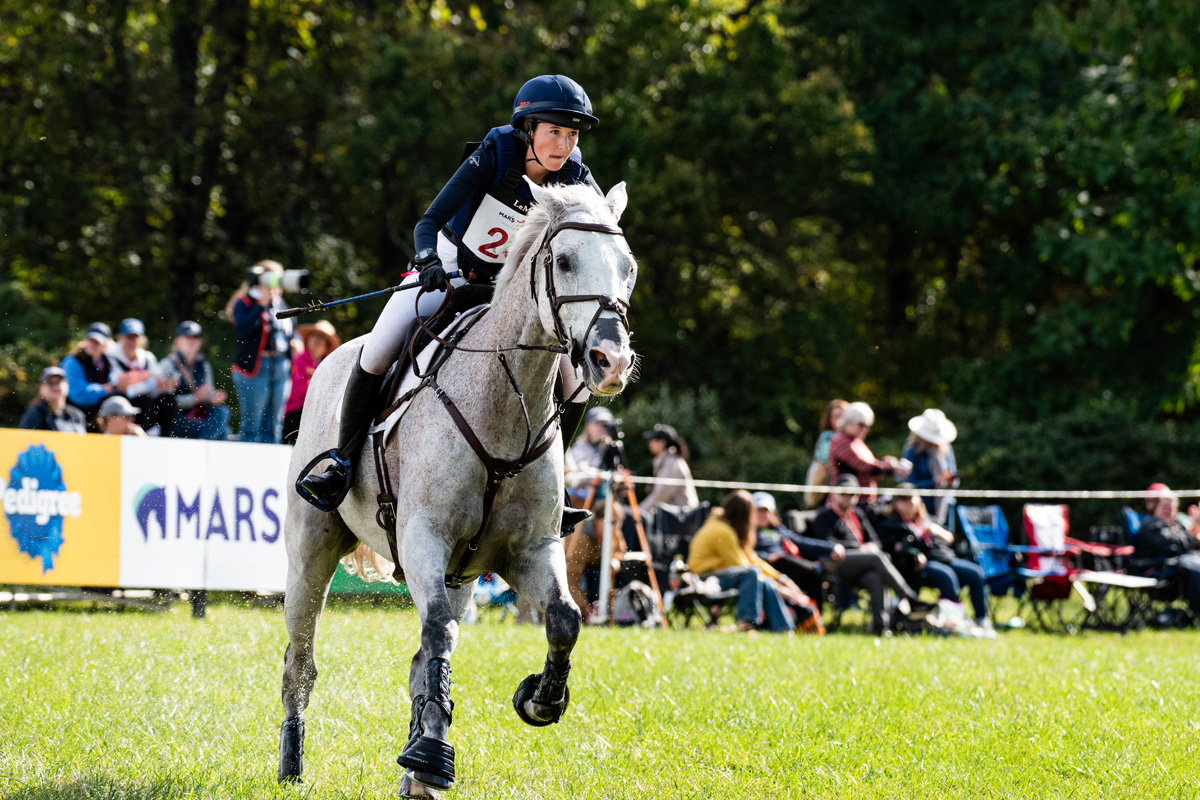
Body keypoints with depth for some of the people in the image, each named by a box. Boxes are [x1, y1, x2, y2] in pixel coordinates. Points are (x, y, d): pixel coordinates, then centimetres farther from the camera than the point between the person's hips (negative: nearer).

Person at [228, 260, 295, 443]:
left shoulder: (279, 303, 15)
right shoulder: (245, 302, -5)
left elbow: (289, 328, 26)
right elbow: (242, 327, -22)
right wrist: (262, 305, -22)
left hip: (281, 366, 7)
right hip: (255, 367, -7)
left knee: (274, 424, 9)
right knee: (252, 423, -8)